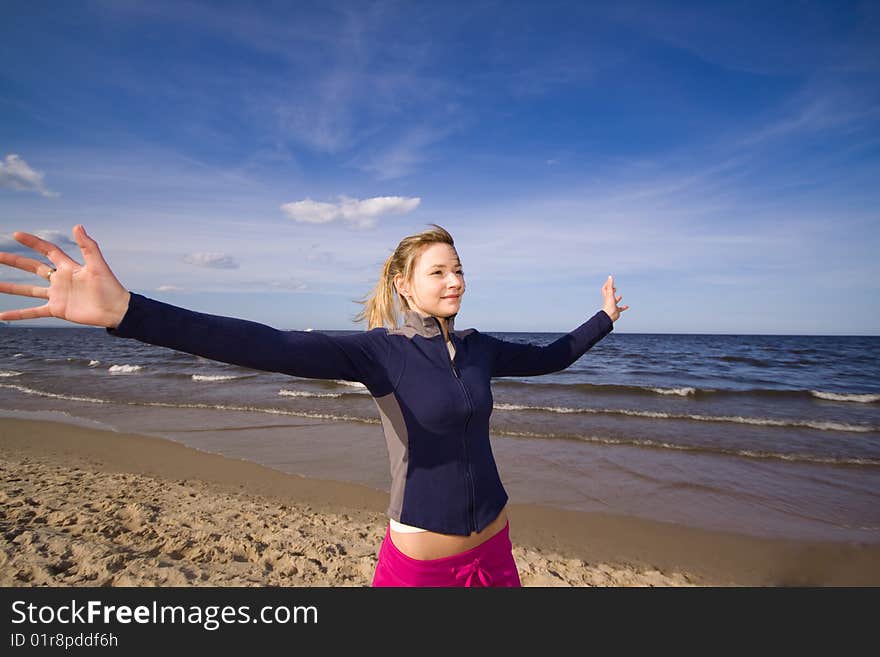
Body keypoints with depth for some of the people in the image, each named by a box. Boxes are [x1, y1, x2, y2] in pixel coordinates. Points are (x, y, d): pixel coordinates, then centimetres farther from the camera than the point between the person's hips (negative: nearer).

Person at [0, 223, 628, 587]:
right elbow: (274, 348, -30)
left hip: (493, 543, 5)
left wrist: (604, 318, 28)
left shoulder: (477, 348, 0)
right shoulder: (380, 350, -17)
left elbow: (547, 357, 16)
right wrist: (126, 311, -40)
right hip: (419, 554, -5)